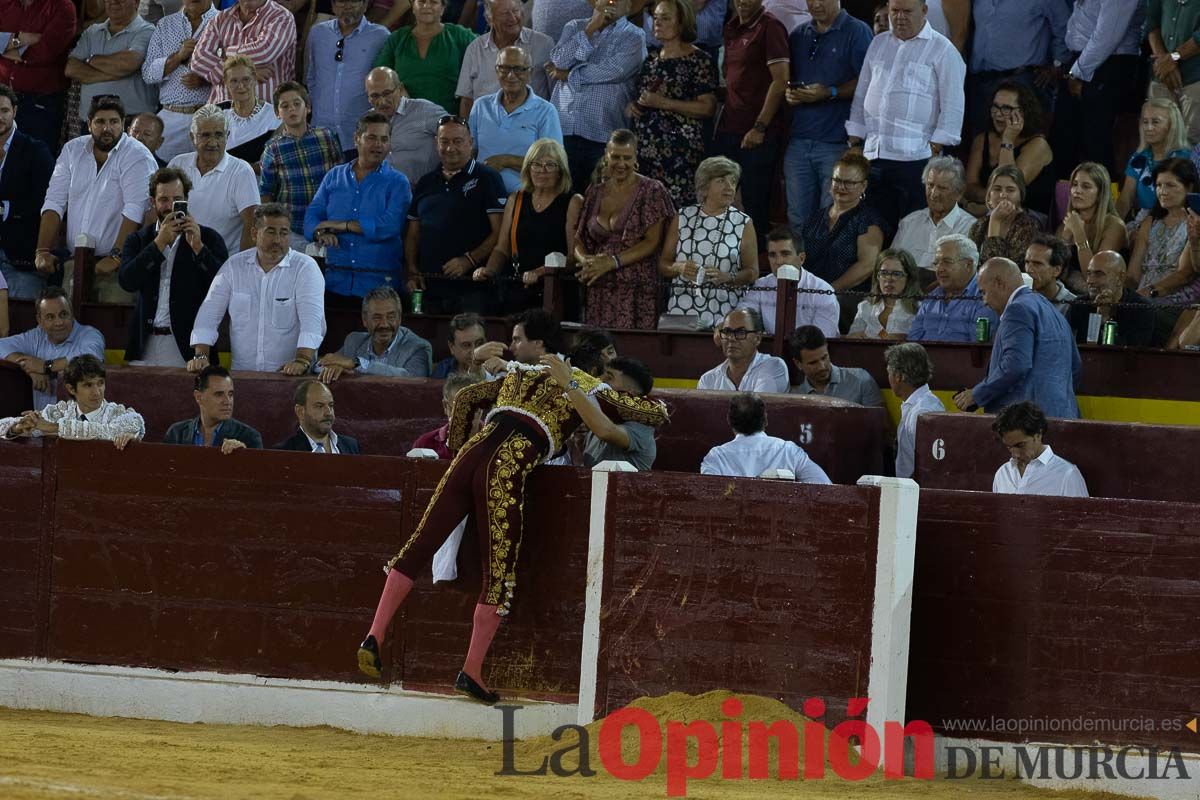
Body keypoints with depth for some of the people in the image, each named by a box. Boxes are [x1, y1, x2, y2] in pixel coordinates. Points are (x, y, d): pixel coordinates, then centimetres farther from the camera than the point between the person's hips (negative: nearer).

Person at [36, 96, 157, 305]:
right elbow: (54, 203, 9)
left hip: (118, 264, -5)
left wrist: (115, 258, -24)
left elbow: (134, 211, -16)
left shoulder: (137, 157, -6)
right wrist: (43, 251, -3)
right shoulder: (72, 150, 11)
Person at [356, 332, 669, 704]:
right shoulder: (590, 390, 16)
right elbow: (656, 413, 20)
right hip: (509, 467, -5)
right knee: (500, 572, 0)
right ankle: (472, 671, -2)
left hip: (472, 454, 5)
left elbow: (466, 397, 31)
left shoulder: (524, 375, 31)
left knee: (419, 545, 5)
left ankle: (375, 634, -4)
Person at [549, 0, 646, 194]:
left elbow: (611, 70, -12)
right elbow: (559, 60, -1)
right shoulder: (575, 27, 17)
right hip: (562, 129, 3)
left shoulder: (633, 37, 3)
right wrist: (591, 29, -6)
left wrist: (568, 75, 0)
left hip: (602, 135, -3)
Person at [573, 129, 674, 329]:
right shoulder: (595, 192, 16)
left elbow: (652, 242, -5)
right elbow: (579, 239, 16)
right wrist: (586, 260, -7)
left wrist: (613, 262, -14)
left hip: (636, 293, -4)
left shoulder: (651, 191, 2)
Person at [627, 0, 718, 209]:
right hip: (644, 148, 6)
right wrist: (631, 107, 9)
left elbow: (707, 108, -10)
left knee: (676, 206, -14)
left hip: (678, 150, -6)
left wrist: (663, 103, -15)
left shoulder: (699, 60, -3)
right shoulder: (651, 59, 17)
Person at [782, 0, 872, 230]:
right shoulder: (798, 35, 17)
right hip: (799, 141, 5)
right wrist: (789, 93, 1)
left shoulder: (857, 32, -2)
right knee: (798, 221, 6)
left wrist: (830, 93, -19)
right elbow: (786, 78, 23)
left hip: (837, 143, -5)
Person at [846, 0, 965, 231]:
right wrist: (855, 138, 16)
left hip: (915, 158, -5)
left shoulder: (942, 50, -1)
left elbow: (952, 105, -5)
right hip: (873, 154, 6)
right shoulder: (878, 44, 17)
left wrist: (937, 145, -11)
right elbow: (861, 95, 22)